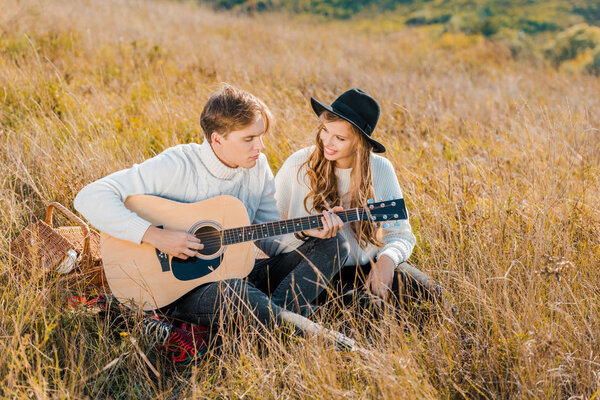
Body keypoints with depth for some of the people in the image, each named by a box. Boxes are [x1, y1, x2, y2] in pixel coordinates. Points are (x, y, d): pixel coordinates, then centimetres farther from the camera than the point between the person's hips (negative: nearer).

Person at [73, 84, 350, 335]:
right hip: (182, 288, -6)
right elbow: (89, 198, -23)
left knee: (334, 246, -5)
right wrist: (154, 235, -29)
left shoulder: (258, 167, 2)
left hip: (241, 271, 7)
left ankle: (273, 313, -25)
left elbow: (271, 240, 7)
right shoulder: (177, 166, -18)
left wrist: (307, 231, -13)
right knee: (233, 290, -42)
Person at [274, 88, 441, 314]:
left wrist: (387, 259, -18)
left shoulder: (380, 170, -2)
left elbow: (400, 234, 2)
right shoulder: (298, 166, -7)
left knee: (428, 294, -19)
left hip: (367, 266, 3)